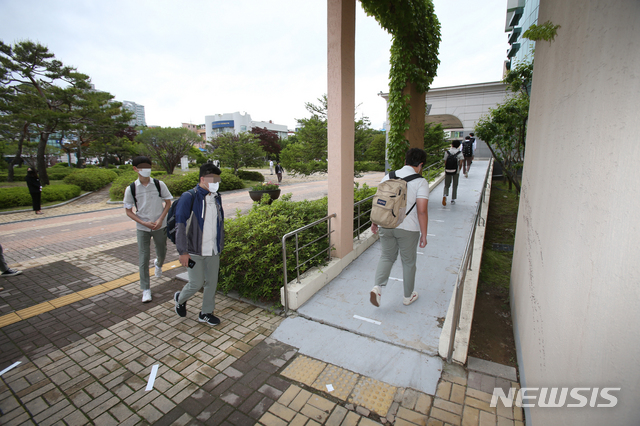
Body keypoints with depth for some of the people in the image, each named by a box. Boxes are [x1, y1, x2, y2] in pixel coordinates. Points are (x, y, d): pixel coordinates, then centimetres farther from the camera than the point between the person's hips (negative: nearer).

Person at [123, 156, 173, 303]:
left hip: (160, 226, 1)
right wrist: (144, 223, -14)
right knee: (143, 259, 0)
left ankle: (158, 264, 53)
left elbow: (168, 203, 2)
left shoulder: (159, 184, -6)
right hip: (142, 228, -1)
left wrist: (160, 219, -11)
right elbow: (128, 211, 0)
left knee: (162, 252, 16)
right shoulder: (131, 189, -6)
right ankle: (146, 289, 14)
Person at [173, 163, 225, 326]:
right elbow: (180, 225, -16)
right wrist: (183, 251, -18)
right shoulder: (189, 197, -13)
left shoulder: (216, 198, 7)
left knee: (212, 282, 11)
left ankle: (206, 313, 30)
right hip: (194, 251, -6)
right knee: (197, 283, 1)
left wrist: (220, 245, 16)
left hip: (213, 251, 6)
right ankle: (180, 298, 34)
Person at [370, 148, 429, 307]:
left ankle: (378, 286, -1)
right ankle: (408, 296, 30)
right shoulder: (421, 182, -10)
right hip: (408, 228, -3)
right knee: (408, 261, 15)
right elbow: (422, 211, -15)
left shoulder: (388, 177, 3)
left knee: (386, 257, 18)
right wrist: (424, 234, -6)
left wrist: (375, 223, 17)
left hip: (386, 226, 3)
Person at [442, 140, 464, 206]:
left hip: (448, 171, 0)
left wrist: (445, 171, 9)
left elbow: (445, 162, -2)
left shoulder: (447, 152, -3)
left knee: (447, 185, 9)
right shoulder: (459, 153, -3)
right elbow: (460, 163, -10)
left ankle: (445, 195, -19)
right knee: (455, 186, 12)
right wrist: (459, 170, 4)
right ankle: (453, 200, 15)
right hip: (456, 171, 0)